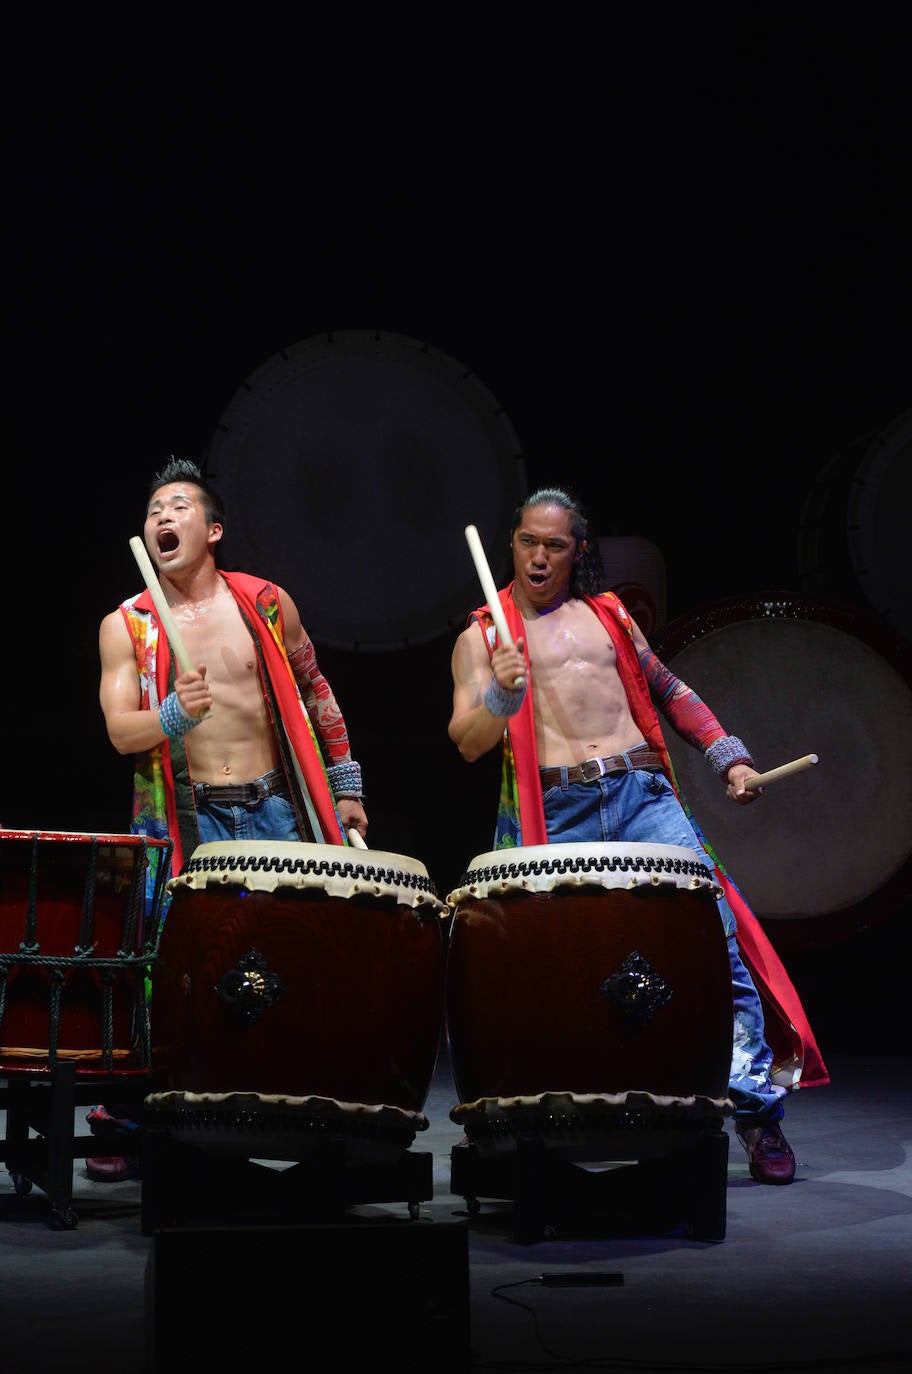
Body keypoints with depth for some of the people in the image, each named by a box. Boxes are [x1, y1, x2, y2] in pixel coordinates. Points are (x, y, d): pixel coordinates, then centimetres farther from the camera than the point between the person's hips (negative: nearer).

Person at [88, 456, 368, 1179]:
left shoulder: (266, 603, 5)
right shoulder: (125, 626, 2)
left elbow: (314, 692, 15)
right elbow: (121, 732, -7)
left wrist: (344, 787, 15)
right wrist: (175, 716, -27)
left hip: (273, 807, 1)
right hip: (182, 816, -1)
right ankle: (121, 1111, 5)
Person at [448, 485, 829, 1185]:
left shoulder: (608, 614, 21)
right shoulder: (483, 636, 10)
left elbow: (668, 691, 27)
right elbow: (467, 742, -1)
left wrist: (729, 758, 15)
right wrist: (501, 694, -21)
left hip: (642, 794, 2)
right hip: (554, 813, -2)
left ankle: (756, 1105, -2)